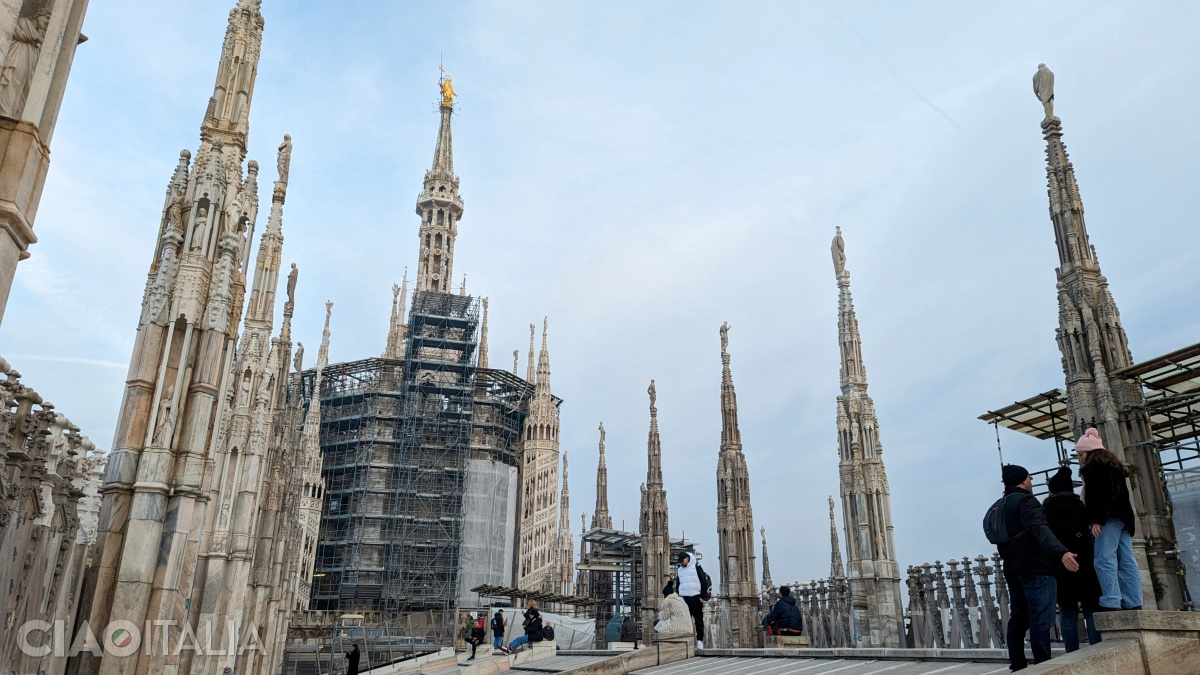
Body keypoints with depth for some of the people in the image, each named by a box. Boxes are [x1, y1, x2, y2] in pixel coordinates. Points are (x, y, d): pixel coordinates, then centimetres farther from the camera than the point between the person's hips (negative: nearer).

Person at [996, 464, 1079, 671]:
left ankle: (1017, 665, 13)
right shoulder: (1025, 500, -11)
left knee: (1019, 618, 11)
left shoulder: (1002, 506, 19)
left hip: (1013, 568, 9)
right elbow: (1039, 529, -27)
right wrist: (1061, 552, -38)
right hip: (1035, 568, -9)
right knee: (1040, 620, -9)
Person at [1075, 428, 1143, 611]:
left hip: (1109, 518, -10)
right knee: (1126, 562, 4)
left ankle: (1111, 604, -19)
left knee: (1104, 561, -13)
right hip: (1123, 516, 10)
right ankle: (1133, 604, 1)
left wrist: (1097, 519, -20)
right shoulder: (1112, 464, 25)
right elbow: (1121, 492, 24)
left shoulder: (1095, 465, -5)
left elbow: (1100, 493, -17)